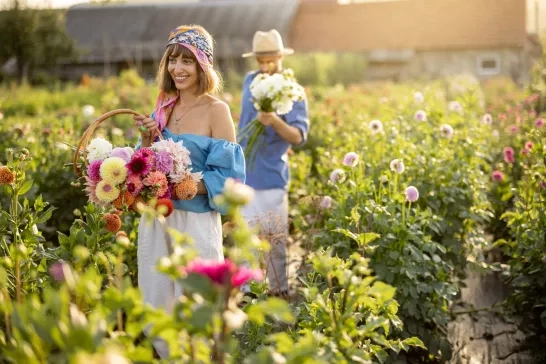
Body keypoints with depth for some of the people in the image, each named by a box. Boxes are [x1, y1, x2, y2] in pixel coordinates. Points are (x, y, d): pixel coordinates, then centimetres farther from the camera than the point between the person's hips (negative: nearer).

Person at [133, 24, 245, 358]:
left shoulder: (216, 110, -10)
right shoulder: (163, 108, 6)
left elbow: (226, 176, -13)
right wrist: (147, 139, -7)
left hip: (195, 221, -6)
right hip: (156, 217, 6)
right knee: (156, 301, 13)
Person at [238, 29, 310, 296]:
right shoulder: (250, 81, 6)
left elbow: (299, 136, -20)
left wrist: (275, 122, -39)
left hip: (271, 175, -5)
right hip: (243, 173, 5)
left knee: (275, 238, 3)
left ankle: (279, 291, 15)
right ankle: (246, 290, 23)